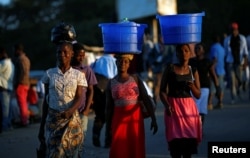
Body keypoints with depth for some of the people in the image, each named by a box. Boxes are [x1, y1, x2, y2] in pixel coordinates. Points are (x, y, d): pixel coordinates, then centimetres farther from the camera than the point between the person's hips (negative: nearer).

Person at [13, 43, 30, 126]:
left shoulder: (20, 59, -15)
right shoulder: (26, 58, 17)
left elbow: (23, 72, -23)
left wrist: (17, 83, -19)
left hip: (20, 84, -10)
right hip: (26, 83, 10)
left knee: (21, 103, -7)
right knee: (24, 103, 15)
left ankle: (24, 120, -7)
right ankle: (26, 119, 20)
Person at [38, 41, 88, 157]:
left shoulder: (78, 75, 2)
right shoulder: (49, 74, 4)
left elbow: (79, 99, -6)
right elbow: (46, 100, 7)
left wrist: (70, 111, -29)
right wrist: (41, 126, 6)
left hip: (72, 120, 0)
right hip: (53, 119, 0)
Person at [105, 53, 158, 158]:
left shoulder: (135, 79, 3)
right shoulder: (111, 83, 5)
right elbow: (109, 107, 7)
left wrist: (153, 119, -8)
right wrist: (108, 127, 5)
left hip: (135, 117, 0)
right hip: (119, 119, 0)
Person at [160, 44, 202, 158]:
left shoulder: (193, 71, 8)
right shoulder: (169, 69, 1)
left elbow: (198, 95, 9)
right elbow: (162, 90, -2)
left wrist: (192, 87, -12)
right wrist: (167, 105, -19)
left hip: (189, 107, 3)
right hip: (174, 107, -3)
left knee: (189, 139, -1)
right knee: (176, 140, -9)